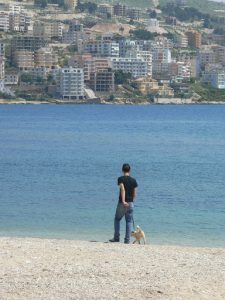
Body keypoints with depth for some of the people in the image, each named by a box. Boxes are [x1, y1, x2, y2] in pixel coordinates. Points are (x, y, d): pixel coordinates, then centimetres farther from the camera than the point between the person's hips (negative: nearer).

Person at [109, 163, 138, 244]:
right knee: (129, 221, 7)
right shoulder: (133, 180, 5)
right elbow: (134, 194, 7)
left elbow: (122, 189, -21)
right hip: (130, 203, 3)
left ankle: (116, 238, 10)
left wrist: (123, 201, -27)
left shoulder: (121, 179, -6)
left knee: (117, 219, 14)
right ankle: (127, 239, 2)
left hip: (122, 203, -3)